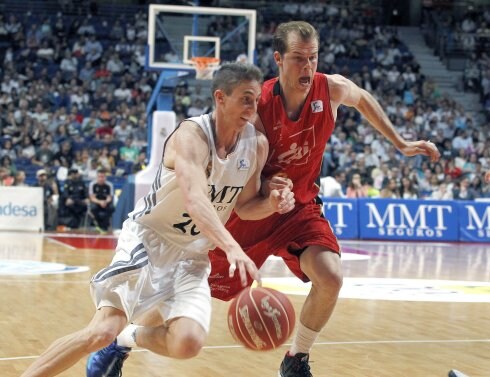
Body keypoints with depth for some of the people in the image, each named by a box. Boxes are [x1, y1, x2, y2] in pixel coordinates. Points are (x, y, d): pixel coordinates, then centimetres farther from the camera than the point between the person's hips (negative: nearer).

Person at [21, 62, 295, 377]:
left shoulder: (257, 144, -4)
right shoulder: (191, 134, -23)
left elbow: (244, 205, 10)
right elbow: (194, 199, -41)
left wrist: (272, 204, -13)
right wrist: (233, 248, -55)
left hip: (194, 252, 5)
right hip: (149, 237, -5)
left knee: (187, 343, -18)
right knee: (103, 330, -22)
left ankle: (124, 341, 13)